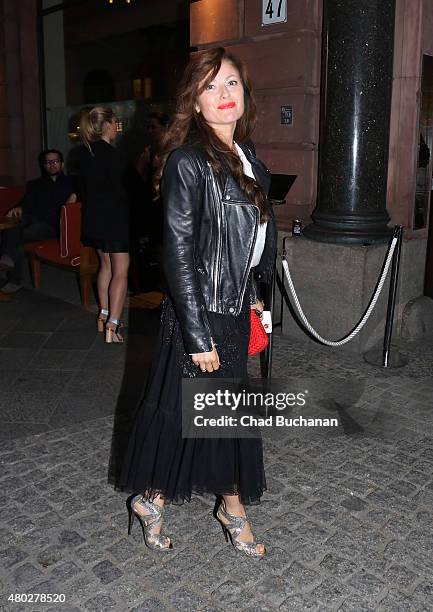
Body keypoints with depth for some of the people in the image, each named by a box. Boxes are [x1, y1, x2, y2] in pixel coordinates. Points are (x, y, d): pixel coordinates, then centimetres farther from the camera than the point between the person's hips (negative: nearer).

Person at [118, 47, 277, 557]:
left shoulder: (245, 156, 7)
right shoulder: (188, 161, -18)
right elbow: (178, 254, -20)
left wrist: (253, 297, 18)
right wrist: (199, 336, -20)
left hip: (235, 308, 8)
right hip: (200, 310, -8)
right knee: (180, 411, 7)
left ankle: (233, 506, 36)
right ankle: (150, 499, 32)